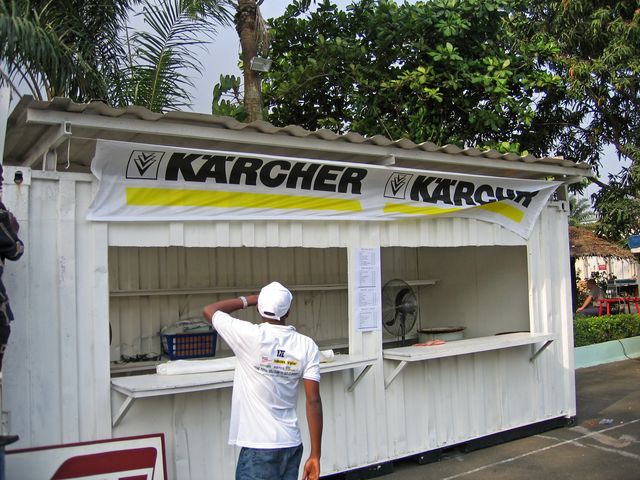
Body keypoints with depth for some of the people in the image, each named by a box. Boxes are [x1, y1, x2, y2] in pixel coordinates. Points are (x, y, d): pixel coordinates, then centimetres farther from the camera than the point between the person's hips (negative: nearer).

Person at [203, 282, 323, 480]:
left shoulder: (249, 336, -13)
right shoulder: (307, 345, -3)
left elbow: (209, 310, 3)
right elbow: (314, 401, -5)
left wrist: (248, 300, 13)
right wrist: (315, 454, 0)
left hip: (258, 448, -5)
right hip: (292, 445, 5)